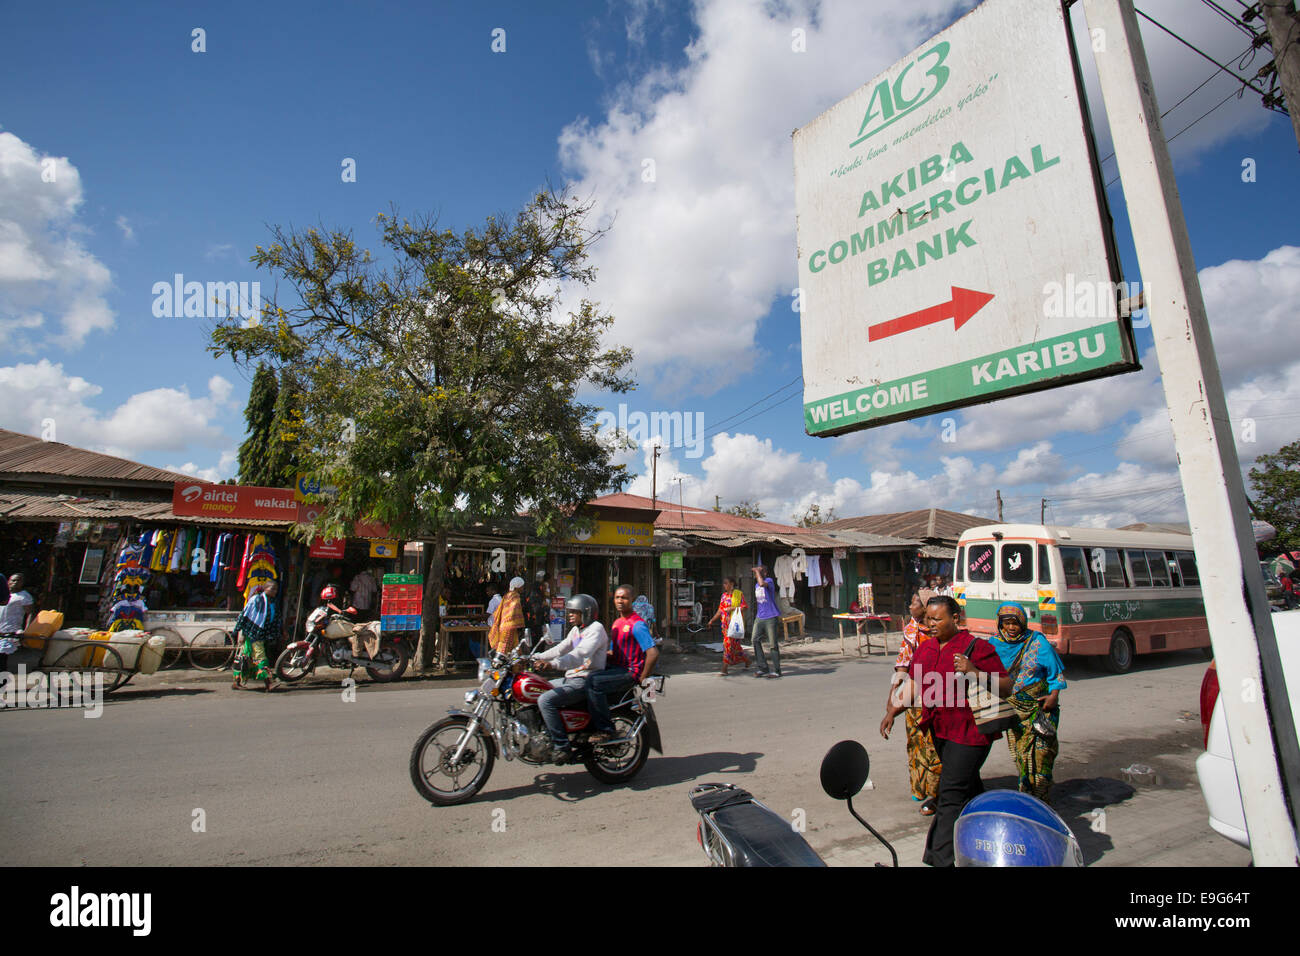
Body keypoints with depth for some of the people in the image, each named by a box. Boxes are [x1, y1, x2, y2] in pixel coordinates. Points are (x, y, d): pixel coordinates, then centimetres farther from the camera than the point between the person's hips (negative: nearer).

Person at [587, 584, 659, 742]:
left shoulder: (637, 624, -14)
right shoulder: (616, 623, 16)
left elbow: (653, 653, -22)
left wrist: (642, 679, -16)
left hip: (629, 672, -9)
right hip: (615, 667, 9)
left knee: (593, 682, -27)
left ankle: (605, 729, -15)